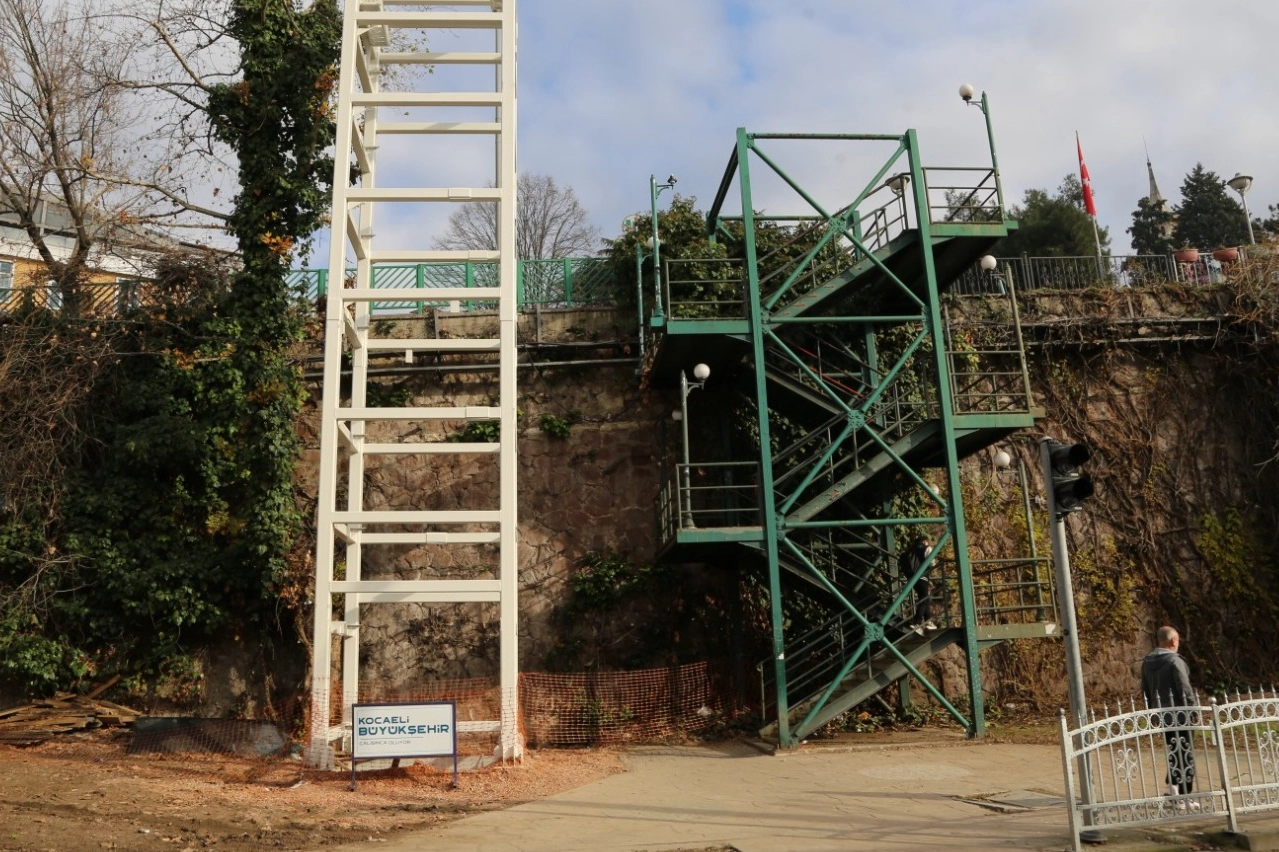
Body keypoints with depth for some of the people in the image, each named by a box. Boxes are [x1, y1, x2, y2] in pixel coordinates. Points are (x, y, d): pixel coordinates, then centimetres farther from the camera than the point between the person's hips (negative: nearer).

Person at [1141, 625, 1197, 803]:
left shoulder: (1147, 662, 8)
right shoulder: (1175, 661, -15)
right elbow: (1185, 689, -17)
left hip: (1161, 715, 7)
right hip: (1178, 714, -7)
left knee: (1173, 751, 20)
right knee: (1185, 754, 2)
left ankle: (1173, 785, 18)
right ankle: (1185, 796, 3)